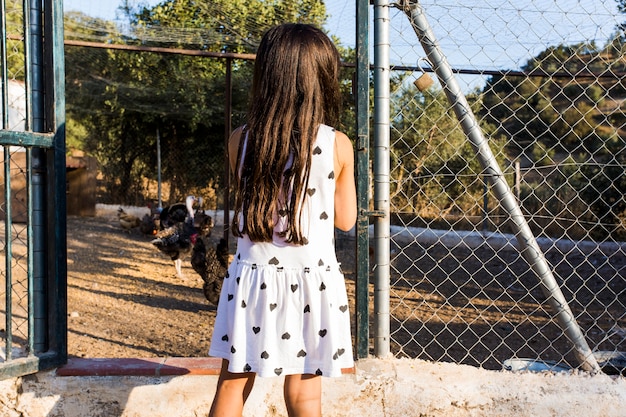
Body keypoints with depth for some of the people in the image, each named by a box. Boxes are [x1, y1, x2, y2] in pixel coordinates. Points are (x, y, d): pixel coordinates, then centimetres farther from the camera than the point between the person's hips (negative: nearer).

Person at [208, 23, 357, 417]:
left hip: (254, 277, 2)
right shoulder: (337, 145, -9)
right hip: (311, 281, -1)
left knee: (233, 384, 13)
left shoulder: (241, 139, -5)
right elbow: (346, 219, 2)